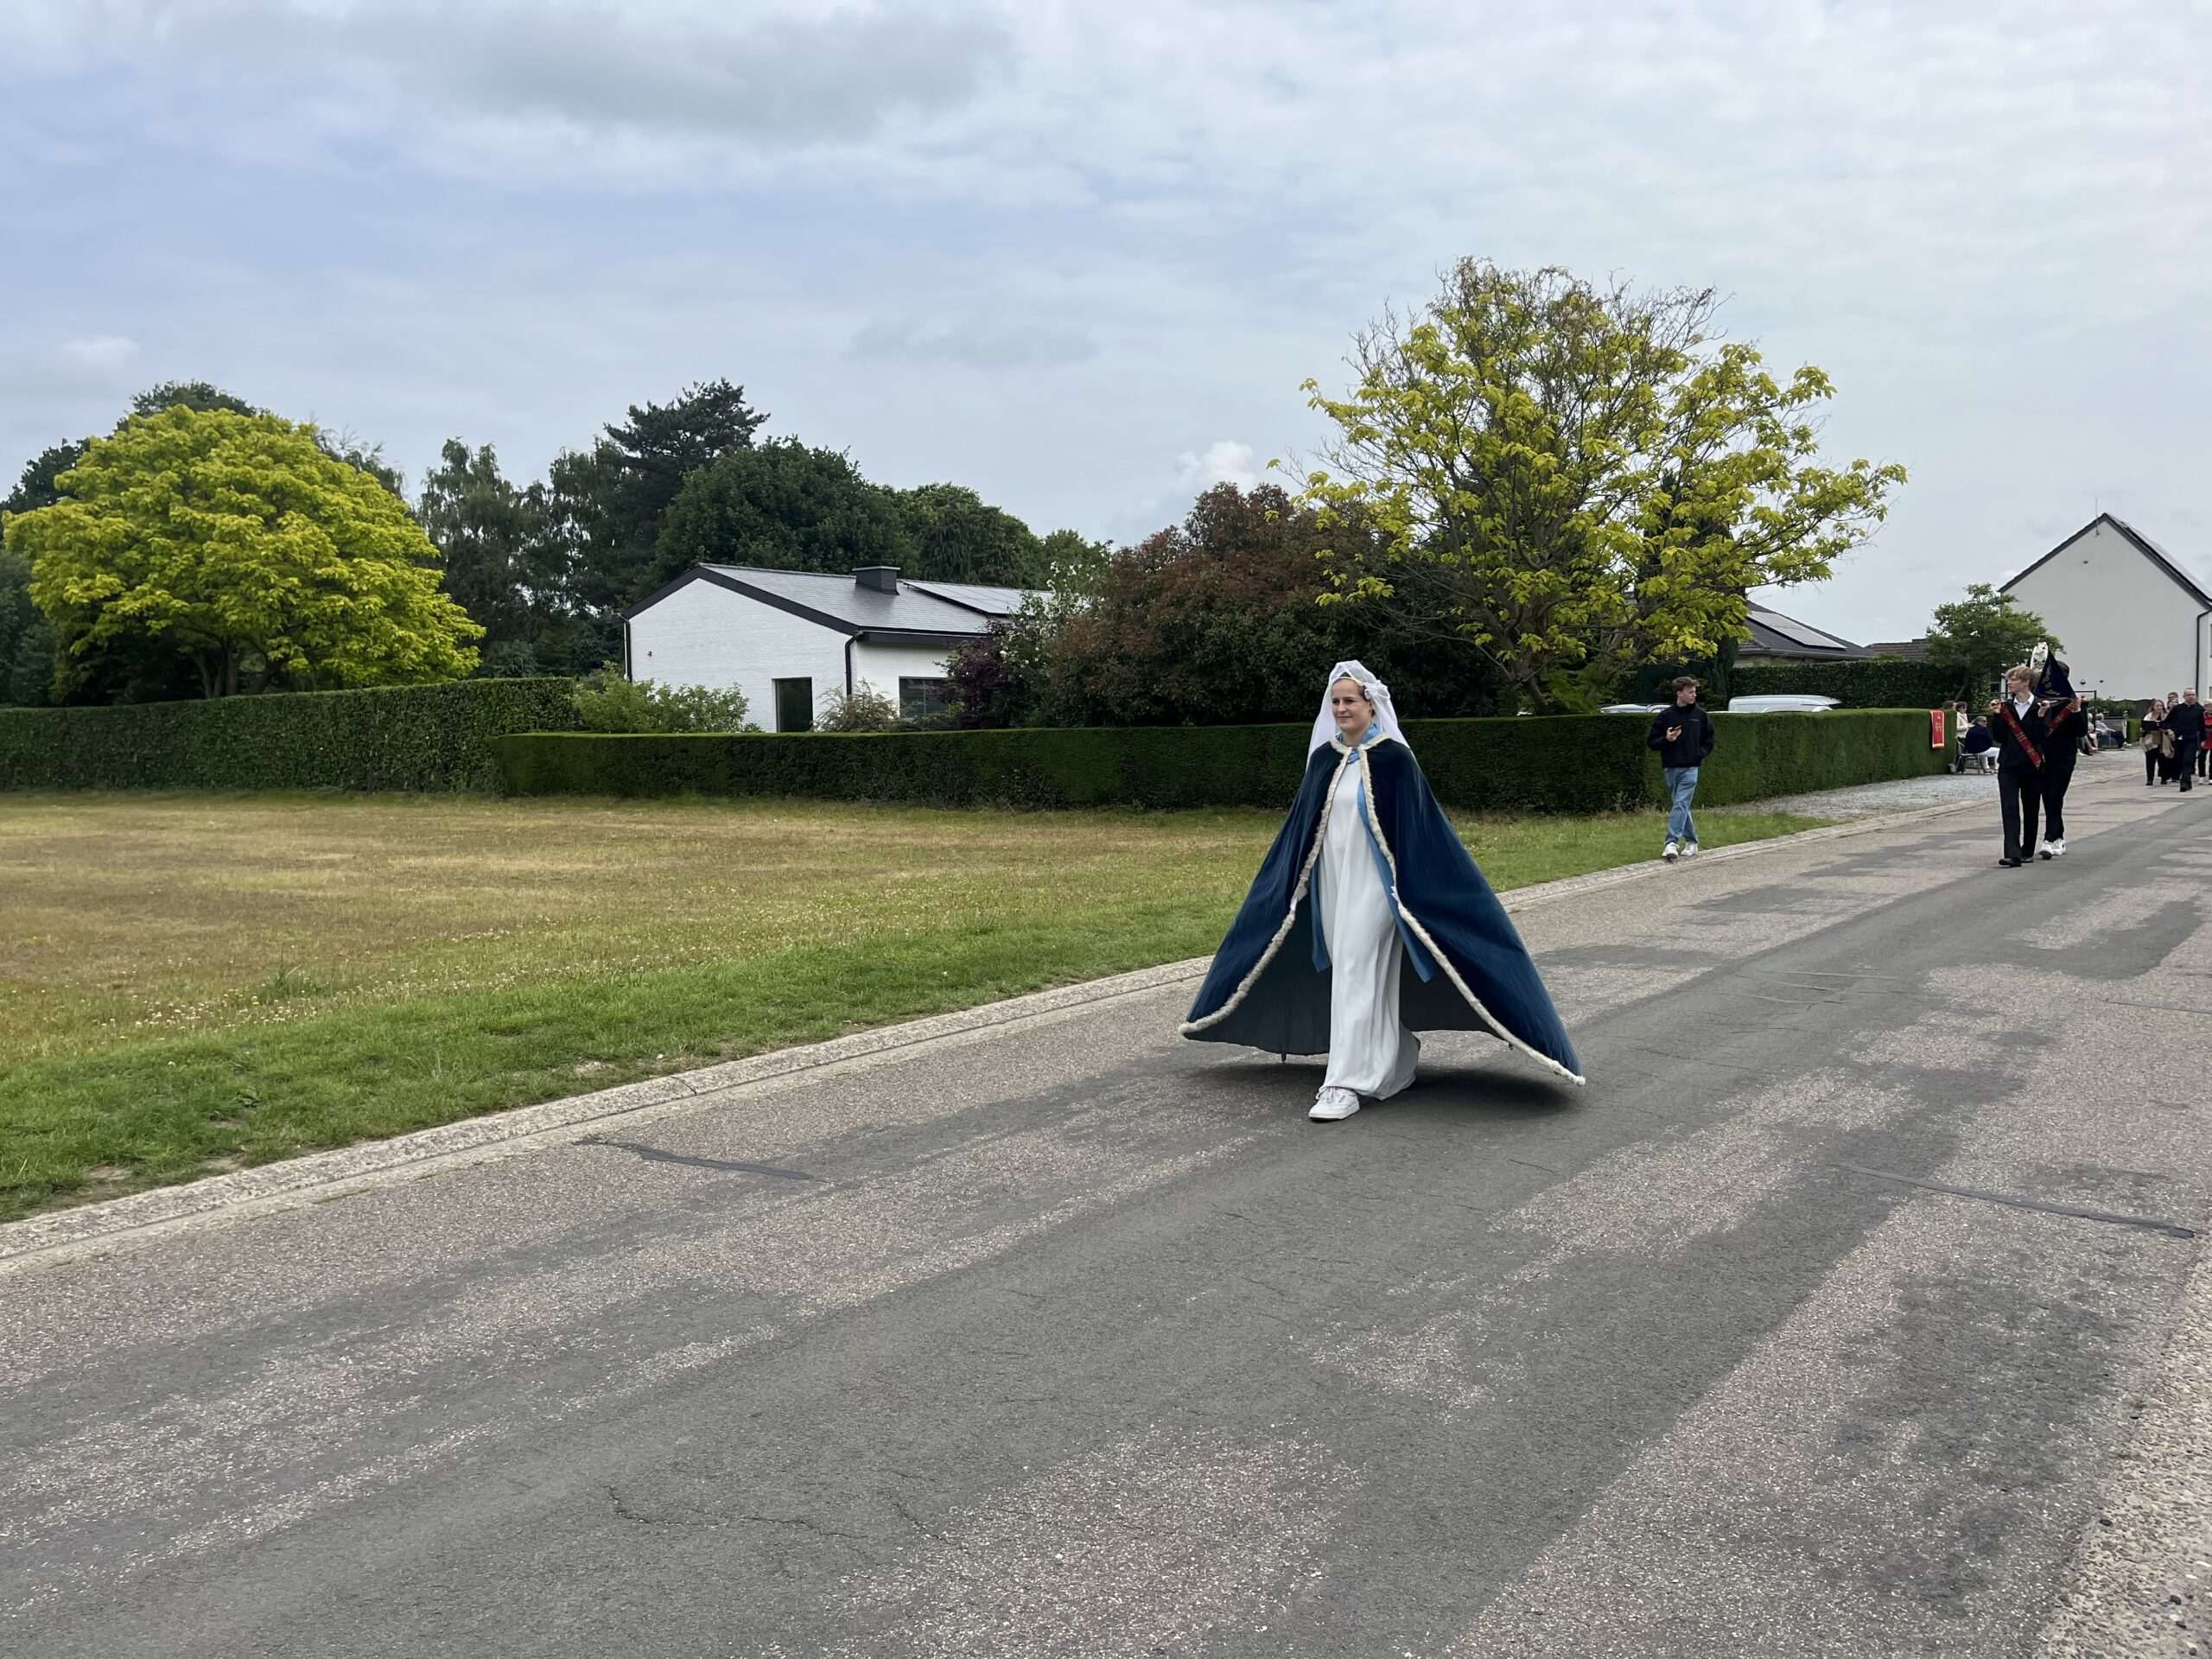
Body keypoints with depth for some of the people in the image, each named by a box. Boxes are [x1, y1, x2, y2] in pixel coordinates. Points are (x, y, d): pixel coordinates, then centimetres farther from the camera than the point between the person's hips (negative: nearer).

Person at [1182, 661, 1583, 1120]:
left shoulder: (1393, 757, -8)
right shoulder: (1324, 758, 8)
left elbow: (1413, 825, -10)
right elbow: (1300, 827, 13)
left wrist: (1410, 891, -15)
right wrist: (1291, 885, 13)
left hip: (1372, 882, -6)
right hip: (1331, 881, 6)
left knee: (1355, 976, -11)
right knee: (1357, 976, 12)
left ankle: (1345, 1085, -10)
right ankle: (1395, 1062, 30)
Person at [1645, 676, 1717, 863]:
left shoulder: (1700, 716, 3)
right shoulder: (1665, 716, 2)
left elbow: (1710, 740, 12)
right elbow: (1651, 741, 4)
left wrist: (1700, 754, -3)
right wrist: (1666, 739, -14)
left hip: (1690, 768, -2)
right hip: (1670, 768, 2)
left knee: (1680, 805, -13)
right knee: (1680, 806, 10)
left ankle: (1672, 843, -20)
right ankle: (1692, 842, 23)